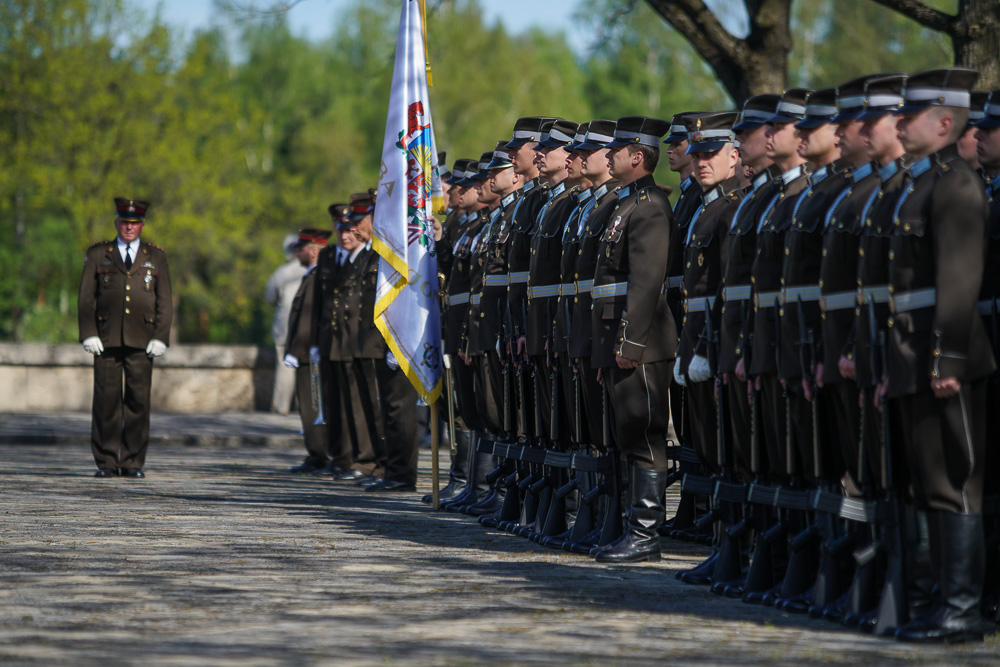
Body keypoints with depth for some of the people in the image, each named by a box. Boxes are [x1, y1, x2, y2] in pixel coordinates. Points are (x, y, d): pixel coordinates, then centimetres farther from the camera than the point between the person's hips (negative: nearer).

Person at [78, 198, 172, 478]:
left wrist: (160, 338, -3)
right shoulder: (98, 254, 10)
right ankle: (106, 462, 2)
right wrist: (89, 335, -4)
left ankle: (133, 462, 3)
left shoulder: (156, 257, 11)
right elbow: (86, 297, 7)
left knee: (138, 400, -2)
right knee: (107, 399, -3)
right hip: (107, 339, 0)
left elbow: (165, 302, 8)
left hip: (141, 341, 0)